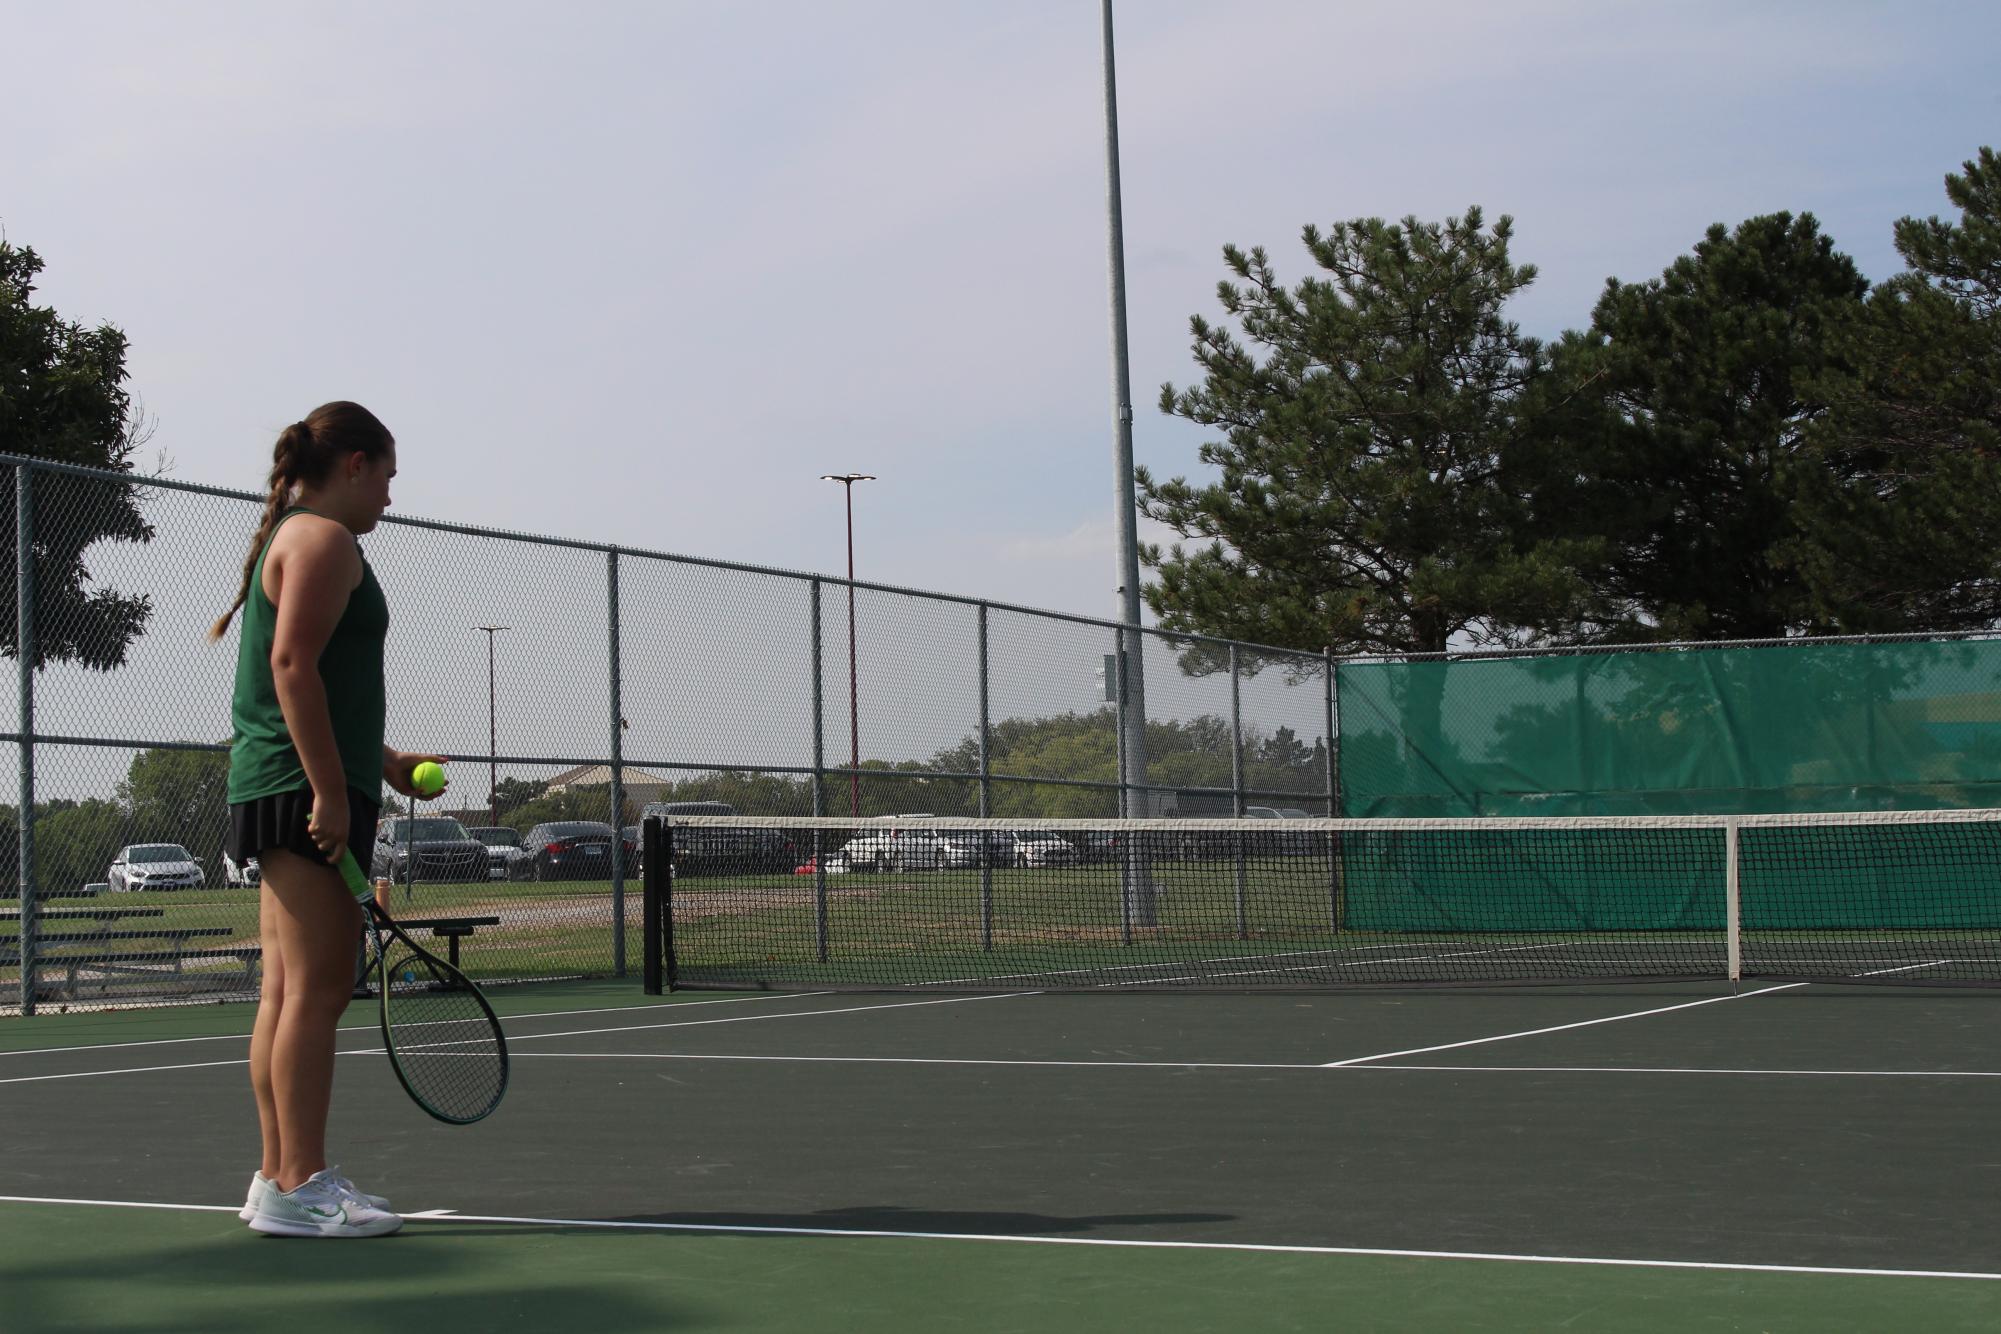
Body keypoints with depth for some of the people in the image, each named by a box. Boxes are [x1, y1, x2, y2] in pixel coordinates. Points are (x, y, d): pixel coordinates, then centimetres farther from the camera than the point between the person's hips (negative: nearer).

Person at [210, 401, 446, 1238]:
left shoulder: (289, 538, 23)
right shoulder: (325, 538, -7)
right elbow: (292, 664, -19)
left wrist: (382, 762, 31)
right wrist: (331, 790, -22)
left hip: (282, 791, 10)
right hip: (304, 791, -10)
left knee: (286, 991, 10)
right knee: (317, 988, -11)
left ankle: (278, 1175, 13)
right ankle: (299, 1185, -11)